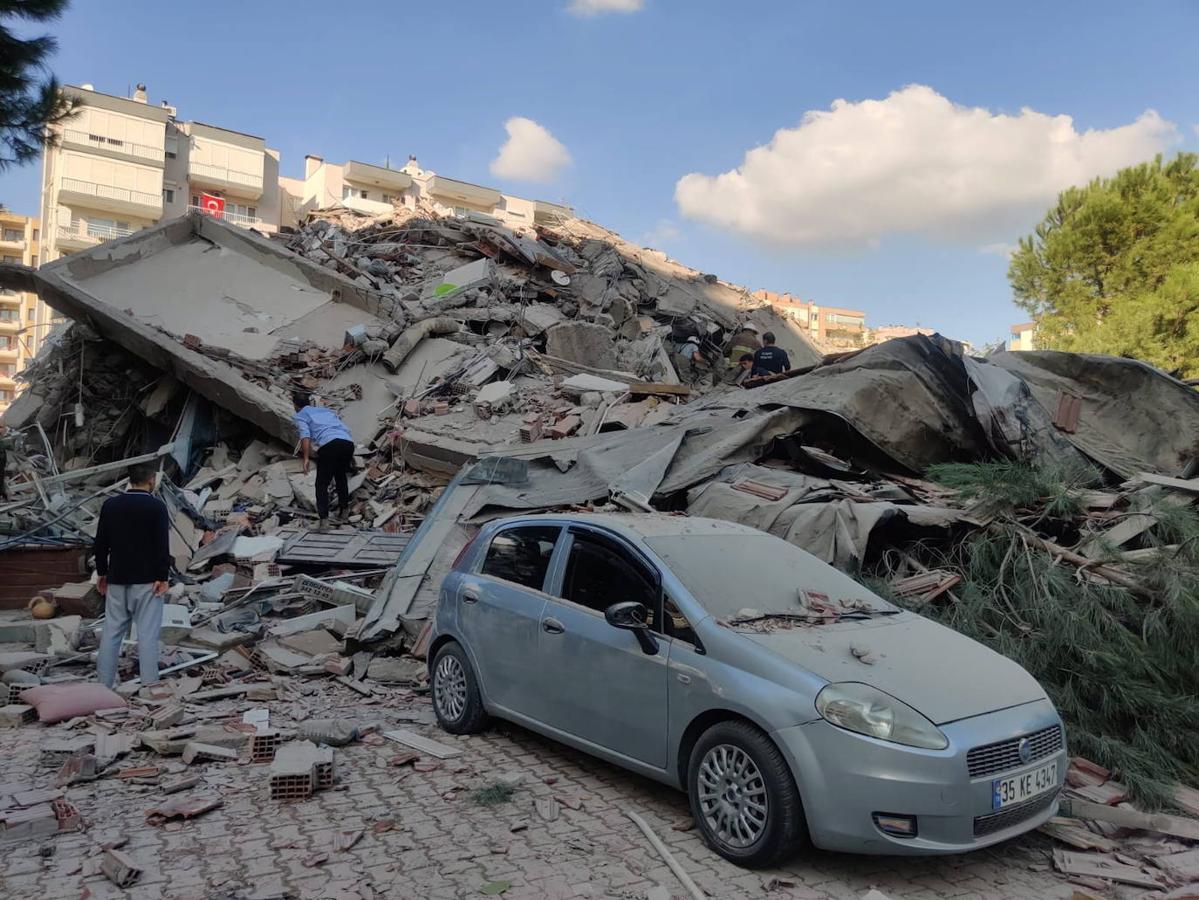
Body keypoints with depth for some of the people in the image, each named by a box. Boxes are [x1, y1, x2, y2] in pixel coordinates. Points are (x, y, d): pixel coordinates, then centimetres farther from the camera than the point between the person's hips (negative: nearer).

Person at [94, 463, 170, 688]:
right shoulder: (156, 506, -9)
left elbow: (100, 542, 8)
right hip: (147, 580, -4)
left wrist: (102, 573, 17)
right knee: (148, 633, -3)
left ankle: (105, 683, 14)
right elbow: (162, 545, -13)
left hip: (117, 579, 5)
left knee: (112, 632, 10)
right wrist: (163, 577, -8)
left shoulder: (110, 505, 5)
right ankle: (149, 684, -2)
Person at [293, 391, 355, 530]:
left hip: (329, 445, -5)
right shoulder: (325, 410, 34)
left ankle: (324, 519, -7)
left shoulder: (301, 415, 18)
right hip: (348, 442, 5)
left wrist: (306, 458, -9)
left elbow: (305, 435, -3)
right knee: (341, 476, 30)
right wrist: (349, 456, 38)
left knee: (322, 484, 5)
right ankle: (344, 508, 39)